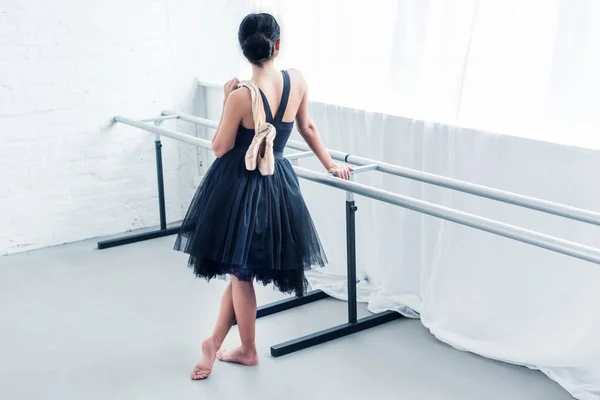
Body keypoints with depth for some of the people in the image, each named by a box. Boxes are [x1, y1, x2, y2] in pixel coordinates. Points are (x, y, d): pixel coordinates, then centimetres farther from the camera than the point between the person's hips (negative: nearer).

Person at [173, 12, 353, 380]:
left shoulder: (241, 96, -21)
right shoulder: (297, 81, -7)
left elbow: (220, 149, -10)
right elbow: (307, 128, 9)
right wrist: (331, 164, 24)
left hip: (239, 185, -4)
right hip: (277, 184, 5)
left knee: (240, 271, 14)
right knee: (242, 269, 18)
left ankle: (248, 350, 29)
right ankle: (215, 342, 31)